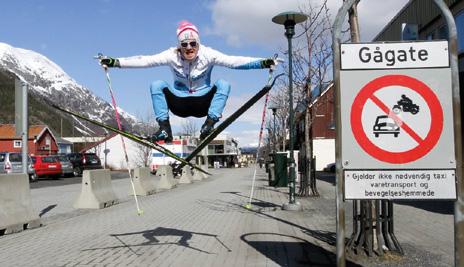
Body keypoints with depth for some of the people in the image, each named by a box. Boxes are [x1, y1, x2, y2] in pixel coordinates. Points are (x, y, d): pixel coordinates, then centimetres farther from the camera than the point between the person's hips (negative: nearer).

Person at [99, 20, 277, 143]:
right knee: (156, 85, -21)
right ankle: (165, 129, -21)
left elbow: (233, 61, -27)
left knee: (223, 84, -24)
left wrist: (261, 63, -39)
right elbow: (145, 60, -21)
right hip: (180, 104, 1)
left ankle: (209, 124, -26)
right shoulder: (172, 55, -12)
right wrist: (116, 62, -31)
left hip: (203, 104, -1)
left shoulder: (208, 54, -15)